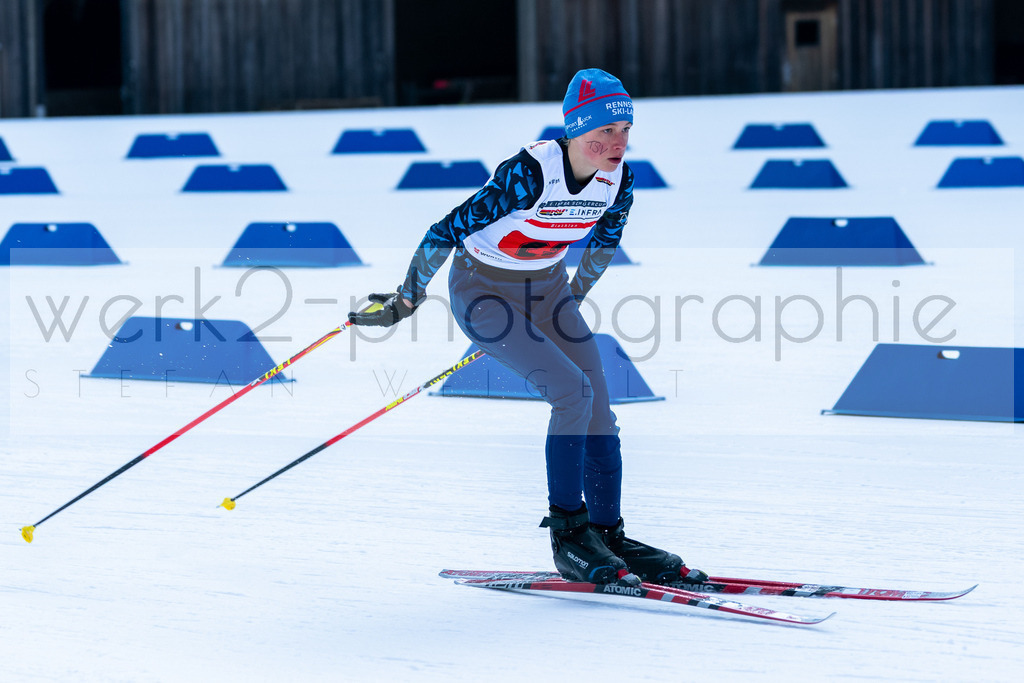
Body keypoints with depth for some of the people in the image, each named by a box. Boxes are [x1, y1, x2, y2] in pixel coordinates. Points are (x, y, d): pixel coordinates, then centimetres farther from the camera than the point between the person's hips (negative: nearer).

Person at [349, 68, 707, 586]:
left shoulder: (618, 179, -13)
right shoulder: (528, 174, -32)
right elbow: (446, 232, -24)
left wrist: (575, 295, 22)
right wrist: (407, 301, -15)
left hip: (547, 287, 6)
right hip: (482, 290, -6)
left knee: (597, 411, -2)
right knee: (573, 391, -20)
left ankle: (608, 534, 10)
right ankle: (568, 534, -11)